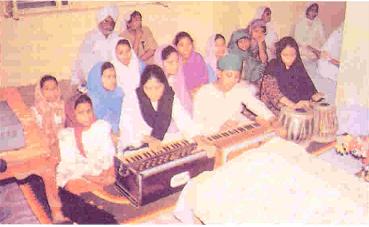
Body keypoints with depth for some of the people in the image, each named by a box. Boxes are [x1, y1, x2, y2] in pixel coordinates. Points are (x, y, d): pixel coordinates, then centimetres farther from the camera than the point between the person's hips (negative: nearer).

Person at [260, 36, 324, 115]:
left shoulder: (298, 67, 8)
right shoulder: (273, 68, -7)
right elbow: (273, 91, -17)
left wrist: (314, 95, -15)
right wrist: (293, 105, -29)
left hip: (299, 105, 5)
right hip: (279, 108, -5)